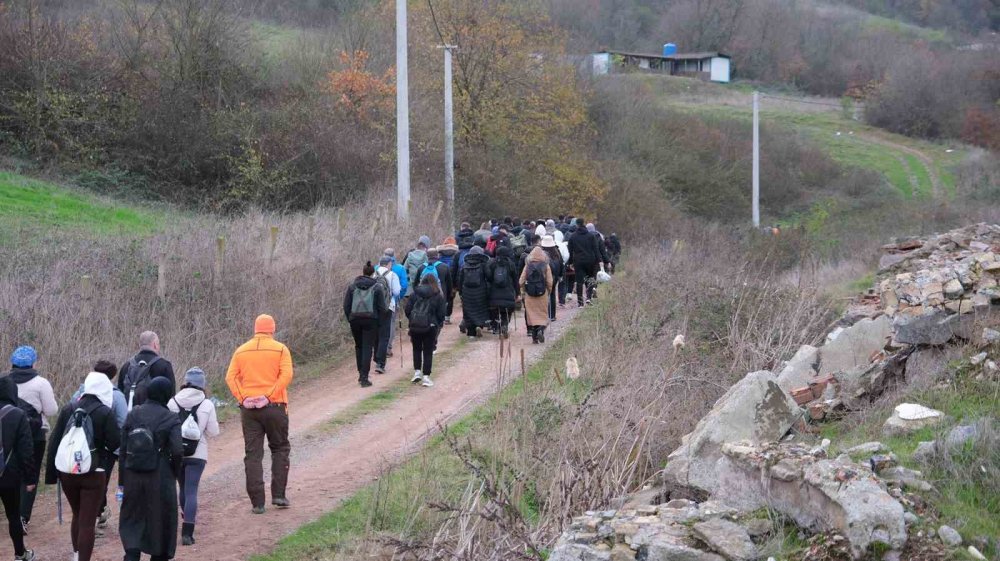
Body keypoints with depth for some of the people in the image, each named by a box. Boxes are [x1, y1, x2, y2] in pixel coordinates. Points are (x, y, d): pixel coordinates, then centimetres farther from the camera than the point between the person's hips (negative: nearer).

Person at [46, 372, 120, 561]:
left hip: (66, 472, 5)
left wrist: (51, 472, 9)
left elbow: (54, 442, 4)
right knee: (87, 522, -1)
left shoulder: (68, 409, 2)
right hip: (93, 474, -5)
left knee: (77, 516, 23)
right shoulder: (105, 413, -12)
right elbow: (117, 444, -11)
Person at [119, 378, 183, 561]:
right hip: (160, 478, -3)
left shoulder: (133, 414, 2)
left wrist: (124, 475, 9)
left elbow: (123, 447, 3)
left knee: (132, 520, 11)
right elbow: (177, 450, -17)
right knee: (160, 519, 14)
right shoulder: (170, 419, -9)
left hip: (133, 477, 3)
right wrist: (174, 472, 1)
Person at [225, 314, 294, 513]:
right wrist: (270, 395, -14)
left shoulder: (241, 351, 8)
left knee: (253, 454, 4)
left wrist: (242, 398, -6)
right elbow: (286, 375, -14)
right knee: (280, 449, 14)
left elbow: (231, 377, -2)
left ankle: (257, 502, 0)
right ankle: (278, 494, 7)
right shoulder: (280, 349, -1)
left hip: (248, 407, 2)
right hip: (274, 406, -2)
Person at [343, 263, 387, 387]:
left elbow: (346, 305, 4)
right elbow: (382, 307, -3)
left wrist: (350, 318, 13)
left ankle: (361, 374, 23)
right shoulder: (377, 287, -2)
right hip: (371, 320, -3)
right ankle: (364, 377, -9)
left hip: (355, 319, 3)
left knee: (359, 347, 18)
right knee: (367, 348, -1)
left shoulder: (352, 286, 5)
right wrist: (380, 320, 10)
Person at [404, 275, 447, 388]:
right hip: (430, 327, -1)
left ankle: (417, 371, 13)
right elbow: (441, 313, -3)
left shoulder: (415, 293, 3)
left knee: (417, 349, 20)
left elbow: (407, 309, 1)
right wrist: (438, 325, 13)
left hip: (415, 325, 1)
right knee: (428, 352, 5)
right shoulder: (438, 296, 0)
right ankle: (426, 376, 1)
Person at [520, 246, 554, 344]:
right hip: (542, 295, -1)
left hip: (530, 295, 1)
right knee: (543, 315, 8)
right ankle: (541, 329, -17)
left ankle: (534, 337, 5)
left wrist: (523, 291, 16)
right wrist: (548, 291, 12)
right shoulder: (546, 267, -4)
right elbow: (549, 282, -4)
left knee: (532, 315, 7)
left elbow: (521, 282, 1)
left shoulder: (528, 267, 0)